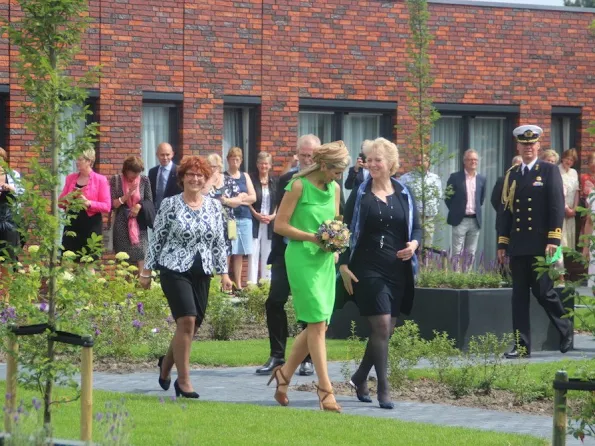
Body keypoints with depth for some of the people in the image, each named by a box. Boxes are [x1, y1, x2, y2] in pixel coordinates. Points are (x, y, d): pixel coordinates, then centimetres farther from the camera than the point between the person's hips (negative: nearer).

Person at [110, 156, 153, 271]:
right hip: (122, 225, -1)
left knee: (141, 257, -10)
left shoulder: (144, 180, 2)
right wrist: (128, 195, -16)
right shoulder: (115, 180, -2)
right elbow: (112, 203, -5)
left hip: (139, 224, 1)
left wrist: (139, 205, -13)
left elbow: (149, 201, 7)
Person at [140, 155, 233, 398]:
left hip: (202, 273, 5)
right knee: (187, 321, -16)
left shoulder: (214, 206, 8)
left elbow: (219, 242, 12)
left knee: (193, 325, 7)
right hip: (174, 270, -5)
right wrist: (147, 271, 0)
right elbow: (156, 238, 0)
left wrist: (224, 272, 7)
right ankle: (183, 380, -10)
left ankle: (167, 362, 34)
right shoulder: (170, 204, -3)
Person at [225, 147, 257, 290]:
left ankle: (238, 284, 9)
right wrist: (243, 198, -6)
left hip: (244, 218, 4)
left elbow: (253, 197, 8)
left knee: (239, 253, 6)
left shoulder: (245, 176, 15)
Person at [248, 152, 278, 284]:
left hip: (270, 222, 3)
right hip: (254, 221, -3)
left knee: (267, 253, 5)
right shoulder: (251, 179, 0)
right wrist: (256, 214, -12)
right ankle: (252, 283, -5)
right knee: (254, 252, -6)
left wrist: (273, 216, -6)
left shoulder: (275, 181, 8)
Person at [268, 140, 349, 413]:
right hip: (302, 258, -7)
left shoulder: (334, 189, 10)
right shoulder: (299, 186, -9)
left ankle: (285, 372, 26)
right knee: (317, 323, -10)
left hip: (325, 261, 7)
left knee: (317, 326, 8)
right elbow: (280, 225, -9)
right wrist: (313, 237, -17)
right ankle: (325, 388, -9)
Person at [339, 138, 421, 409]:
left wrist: (414, 244, -10)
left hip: (398, 270, 4)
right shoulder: (359, 195, 1)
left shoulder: (404, 194, 8)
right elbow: (347, 231, 2)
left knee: (387, 329, 8)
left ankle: (360, 377, 28)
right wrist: (344, 265, -6)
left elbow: (416, 227, 12)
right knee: (381, 325, -11)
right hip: (368, 269, -4)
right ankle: (383, 389, -6)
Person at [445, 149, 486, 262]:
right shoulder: (455, 177, -2)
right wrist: (455, 211, 3)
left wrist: (476, 210, 12)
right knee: (457, 253, -5)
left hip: (475, 221, 4)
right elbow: (448, 198, 3)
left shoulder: (481, 179, 9)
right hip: (460, 220, -4)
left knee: (471, 254, 6)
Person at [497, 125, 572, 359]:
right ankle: (522, 345, 6)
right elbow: (506, 210, 15)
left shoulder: (549, 171, 1)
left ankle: (565, 329, 19)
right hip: (518, 246, 5)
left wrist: (553, 240, -13)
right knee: (519, 295, 3)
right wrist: (502, 243, 10)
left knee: (543, 291, -5)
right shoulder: (512, 175, 14)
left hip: (540, 244, -5)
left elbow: (557, 206, -5)